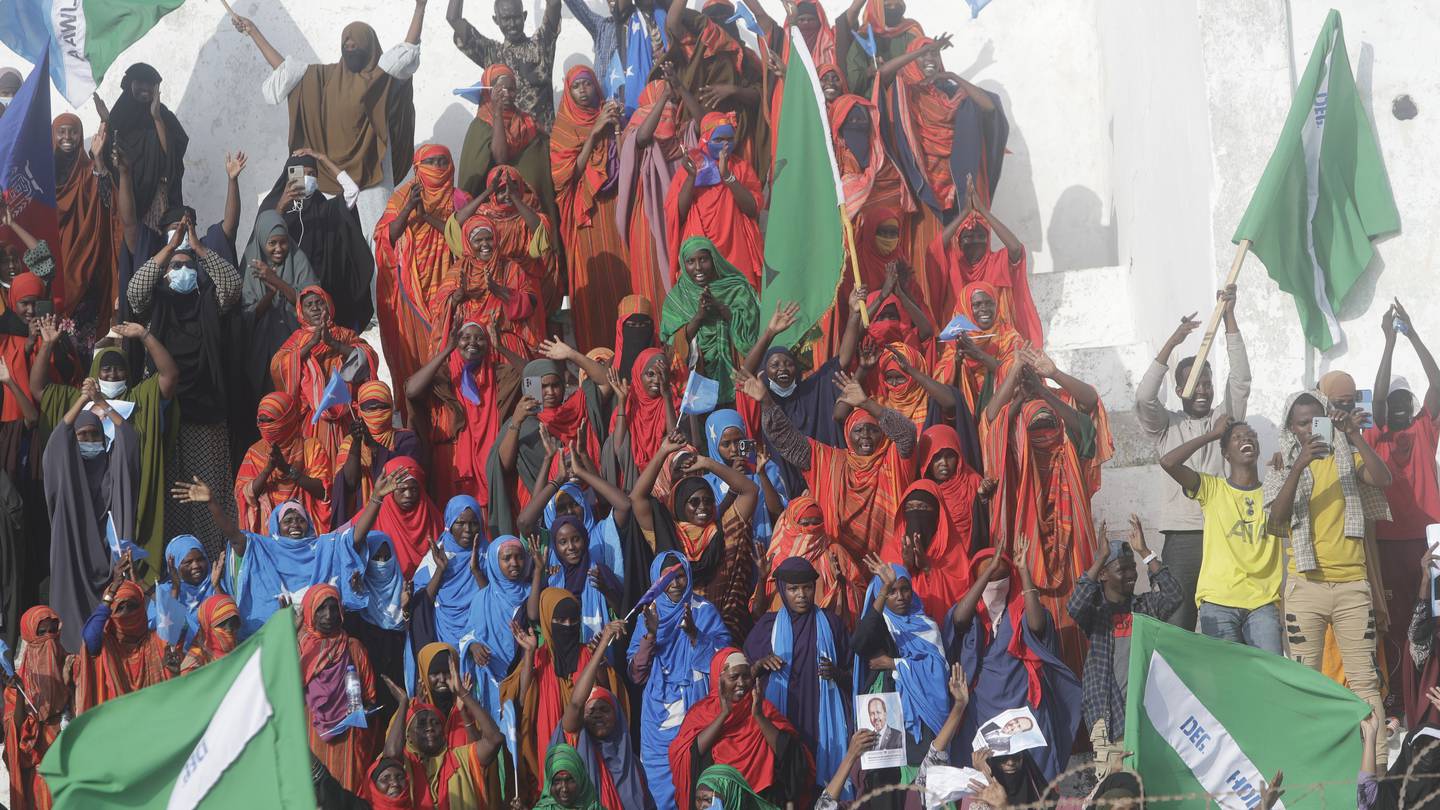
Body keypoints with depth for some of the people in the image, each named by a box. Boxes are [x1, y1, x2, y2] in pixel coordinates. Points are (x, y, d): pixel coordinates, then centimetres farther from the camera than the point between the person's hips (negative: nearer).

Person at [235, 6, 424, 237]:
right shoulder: (328, 77, 13)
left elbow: (408, 50, -9)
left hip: (370, 173, -4)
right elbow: (283, 68, 18)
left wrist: (420, 7, -18)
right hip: (335, 173, 4)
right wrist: (253, 32, 20)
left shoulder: (382, 75, 3)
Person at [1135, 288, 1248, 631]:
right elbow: (1144, 397, -5)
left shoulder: (1225, 419, 15)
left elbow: (1240, 380, 2)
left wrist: (1229, 315, -5)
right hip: (1181, 536, -1)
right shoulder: (1166, 426, 13)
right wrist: (1172, 343, -10)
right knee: (1177, 624, -5)